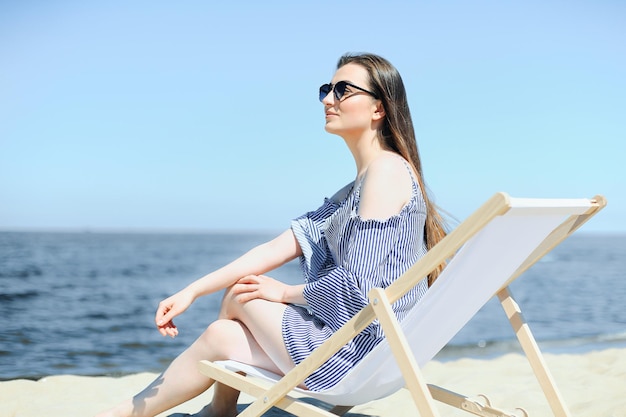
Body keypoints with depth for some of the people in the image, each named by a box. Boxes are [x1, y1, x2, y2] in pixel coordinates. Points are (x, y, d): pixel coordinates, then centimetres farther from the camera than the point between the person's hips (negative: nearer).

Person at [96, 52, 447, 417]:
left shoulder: (387, 169, -14)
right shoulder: (356, 190, 16)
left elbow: (356, 286, -21)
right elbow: (277, 249, 10)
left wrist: (284, 292, -3)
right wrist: (191, 292, 3)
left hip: (356, 351, -8)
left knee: (240, 297, 6)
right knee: (220, 336, 7)